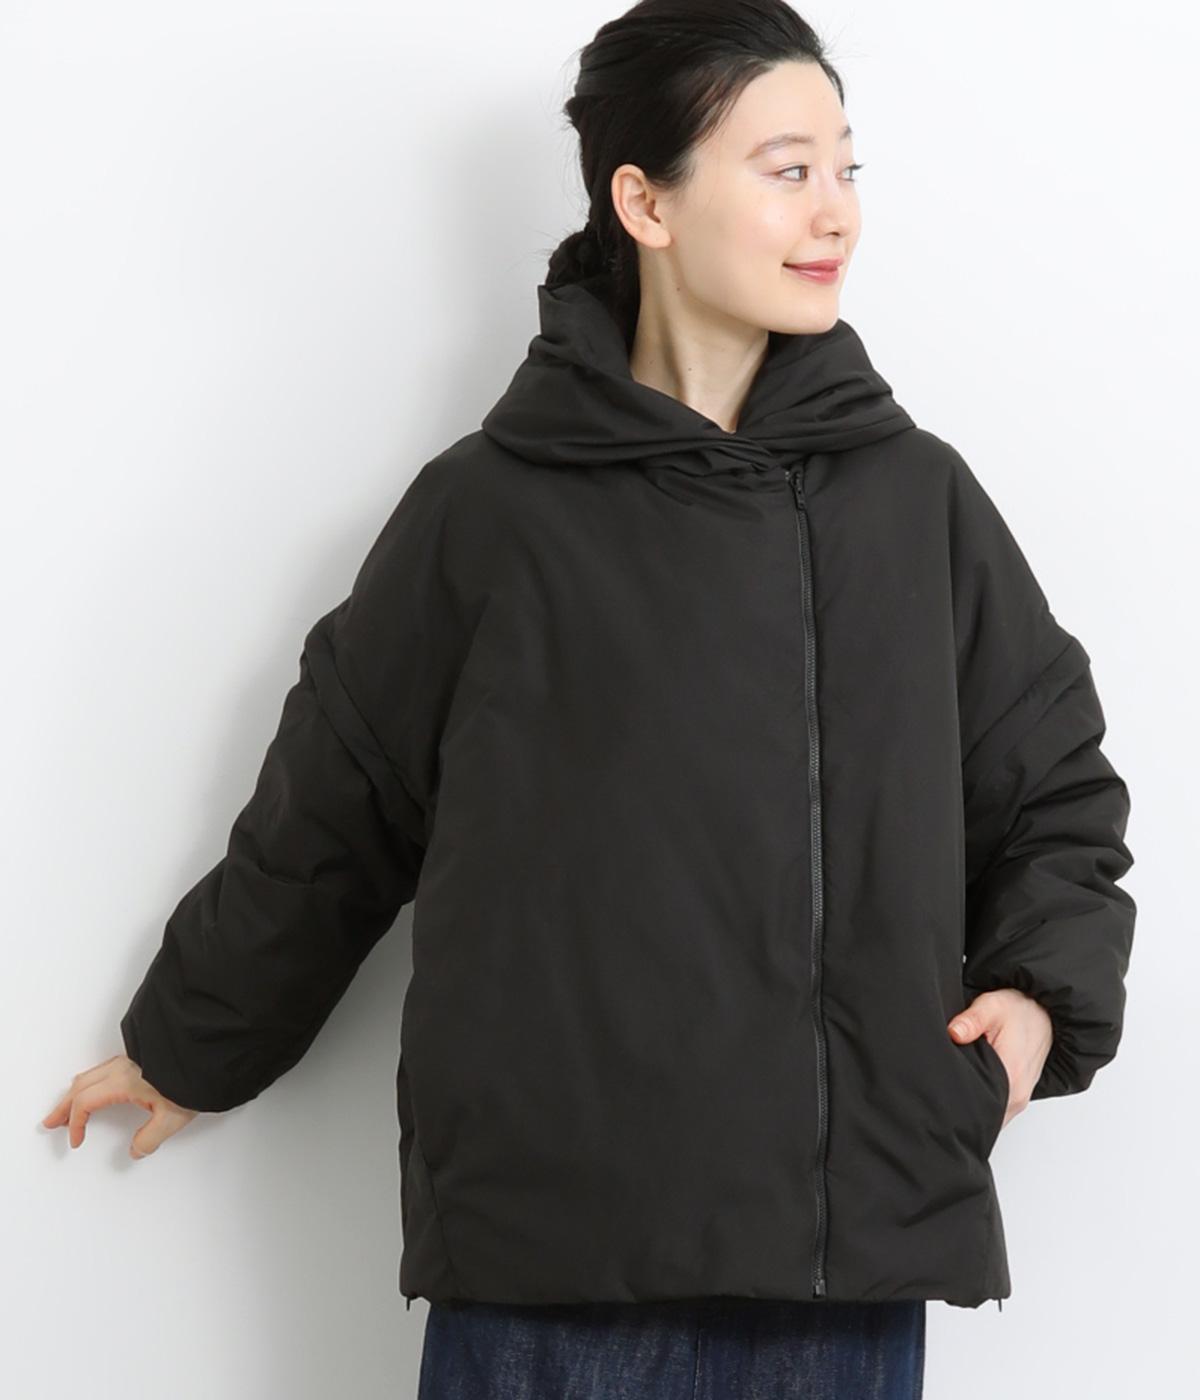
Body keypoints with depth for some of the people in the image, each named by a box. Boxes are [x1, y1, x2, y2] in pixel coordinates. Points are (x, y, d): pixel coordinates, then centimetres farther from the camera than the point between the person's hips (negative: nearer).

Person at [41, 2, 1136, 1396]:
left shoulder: (919, 498, 7)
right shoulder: (490, 513, 0)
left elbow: (1057, 789, 16)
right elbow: (326, 812, 11)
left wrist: (1043, 993, -1)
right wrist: (187, 1047, 21)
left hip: (854, 1271, 3)